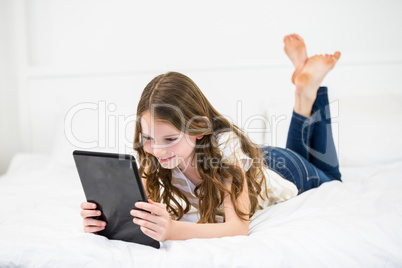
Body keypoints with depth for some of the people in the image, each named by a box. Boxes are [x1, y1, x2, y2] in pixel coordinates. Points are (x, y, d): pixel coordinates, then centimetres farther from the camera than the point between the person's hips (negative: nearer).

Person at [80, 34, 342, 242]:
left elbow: (238, 227, -52)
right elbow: (136, 205, -34)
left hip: (285, 171, -4)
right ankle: (304, 96, 33)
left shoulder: (225, 144, -47)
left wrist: (172, 230, -68)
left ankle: (309, 85, 28)